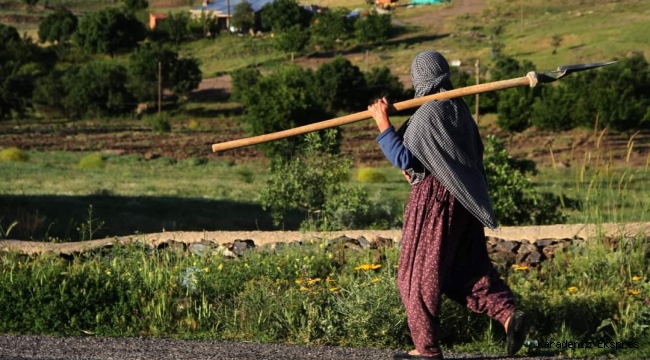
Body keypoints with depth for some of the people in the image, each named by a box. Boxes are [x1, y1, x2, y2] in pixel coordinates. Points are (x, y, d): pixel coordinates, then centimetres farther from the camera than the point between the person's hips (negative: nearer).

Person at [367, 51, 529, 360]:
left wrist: (383, 123, -12)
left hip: (435, 198, -8)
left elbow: (404, 159, -16)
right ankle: (508, 314, -5)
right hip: (462, 198, 8)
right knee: (469, 267, 14)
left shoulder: (428, 114, -16)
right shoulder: (459, 109, 9)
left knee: (419, 275, 3)